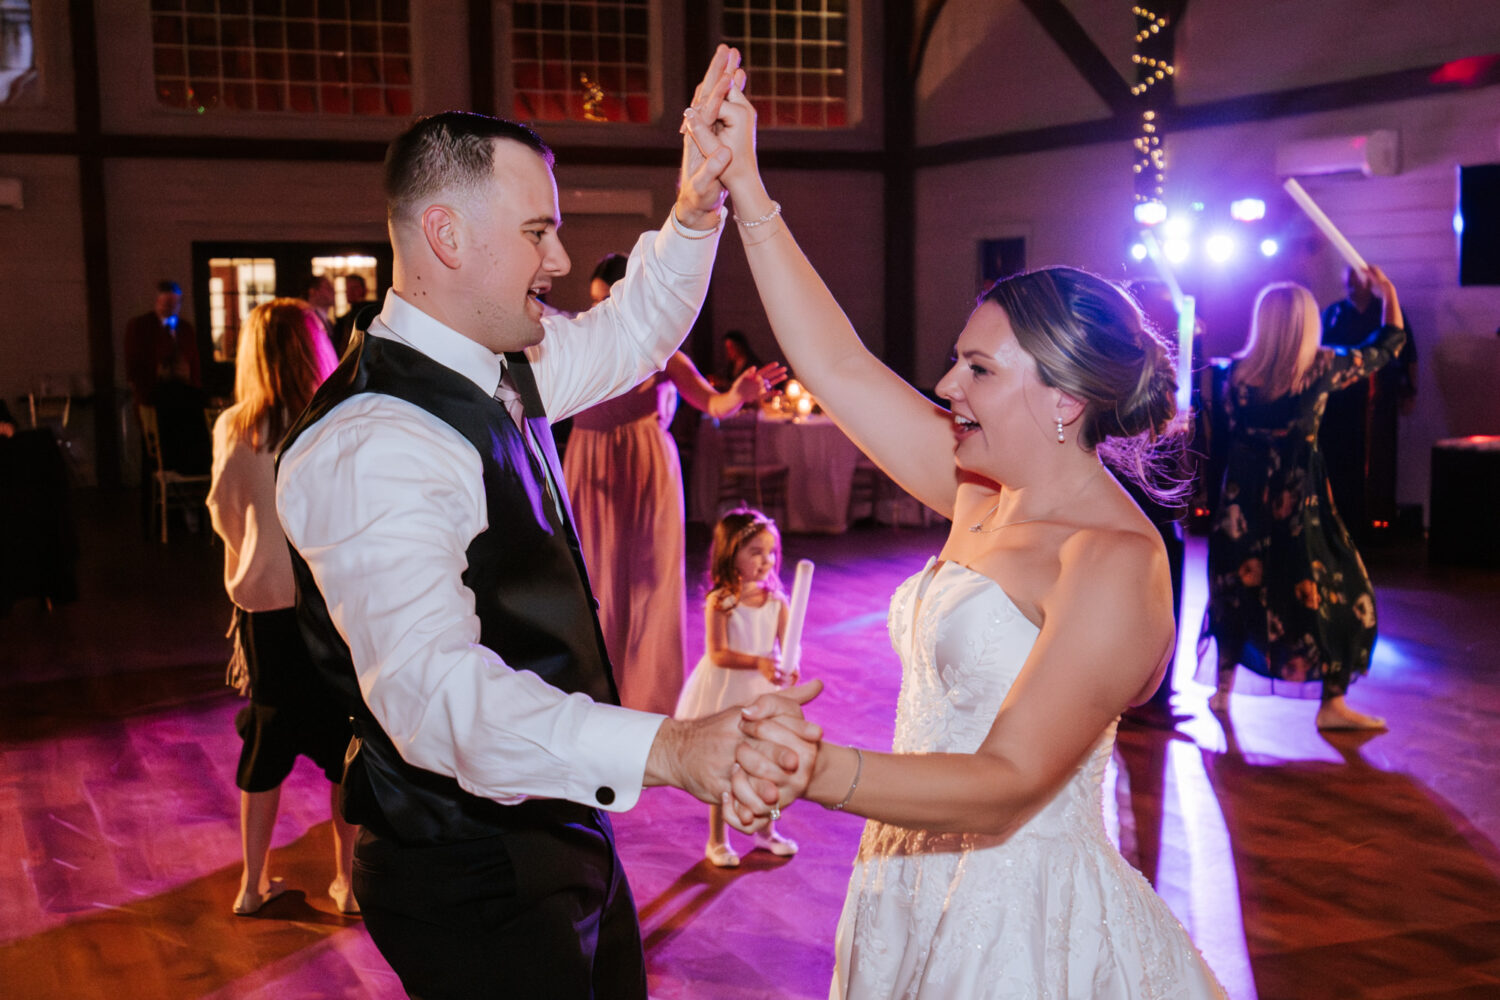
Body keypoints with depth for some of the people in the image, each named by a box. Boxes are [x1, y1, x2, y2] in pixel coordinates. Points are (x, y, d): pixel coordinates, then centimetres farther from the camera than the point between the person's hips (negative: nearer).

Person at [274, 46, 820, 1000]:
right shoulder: (369, 451, -28)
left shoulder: (508, 367, 2)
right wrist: (668, 747, -53)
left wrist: (696, 210, 0)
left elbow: (631, 333, 19)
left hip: (558, 826, 9)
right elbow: (435, 694, -40)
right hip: (473, 877, -9)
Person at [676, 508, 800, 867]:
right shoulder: (720, 602, -17)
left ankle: (766, 831, 37)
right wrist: (757, 662, -36)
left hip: (764, 691, 4)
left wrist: (789, 667, -32)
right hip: (725, 692, -4)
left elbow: (786, 646, -9)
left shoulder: (777, 601, -5)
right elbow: (717, 653, -23)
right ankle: (717, 841, 22)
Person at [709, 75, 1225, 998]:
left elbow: (1010, 785, -27)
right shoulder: (987, 494, 1)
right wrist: (746, 189, 0)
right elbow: (837, 367, 2)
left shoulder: (1116, 564, -21)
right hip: (920, 896, 7)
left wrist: (817, 771, -41)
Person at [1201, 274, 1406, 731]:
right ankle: (1332, 704, 7)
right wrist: (1388, 292, 18)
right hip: (1299, 500, -3)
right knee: (1340, 593, 7)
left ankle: (1223, 689, 23)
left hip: (1244, 497, 4)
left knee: (1237, 586, 16)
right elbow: (1389, 344, 6)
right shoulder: (1322, 367, -9)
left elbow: (1230, 426, 8)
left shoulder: (1239, 370, -4)